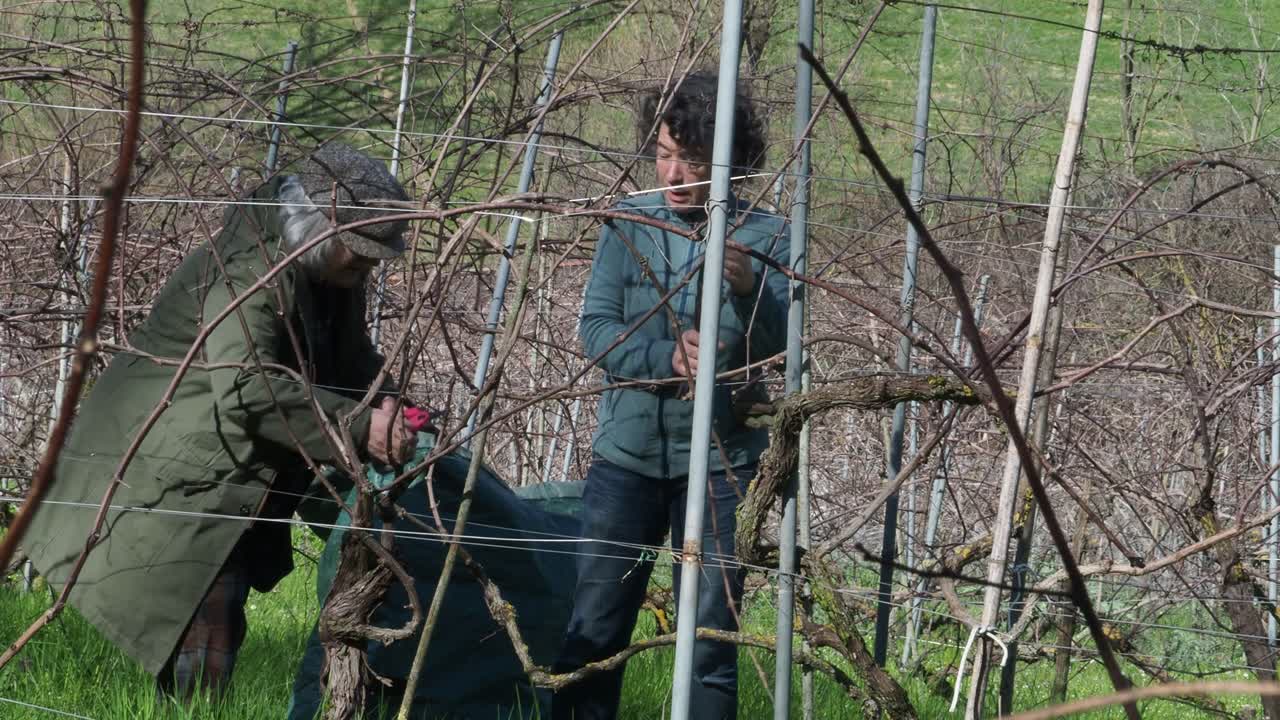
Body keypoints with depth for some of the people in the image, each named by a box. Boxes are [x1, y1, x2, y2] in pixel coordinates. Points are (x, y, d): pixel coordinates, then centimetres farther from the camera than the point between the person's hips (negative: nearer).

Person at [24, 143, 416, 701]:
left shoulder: (333, 278, 5)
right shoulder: (249, 274, -26)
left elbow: (353, 363, 18)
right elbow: (247, 390, -37)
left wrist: (390, 411, -4)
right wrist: (357, 427, -38)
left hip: (230, 482, 10)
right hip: (172, 479, -10)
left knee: (216, 628, 15)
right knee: (205, 636, -18)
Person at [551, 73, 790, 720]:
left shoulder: (762, 236, -1)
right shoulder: (629, 224, 4)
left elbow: (778, 345, -11)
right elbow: (596, 328, -3)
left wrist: (748, 288, -31)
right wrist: (667, 357, -21)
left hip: (717, 461, -2)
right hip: (627, 451, 2)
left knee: (710, 637, 1)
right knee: (593, 631, 3)